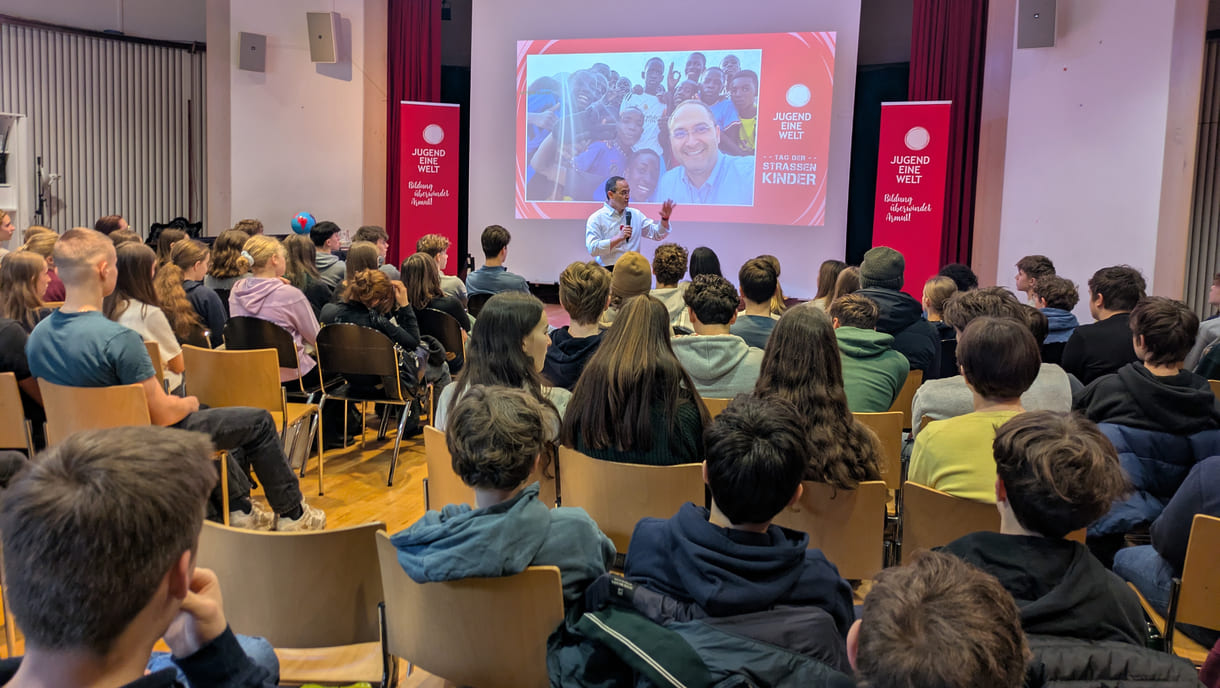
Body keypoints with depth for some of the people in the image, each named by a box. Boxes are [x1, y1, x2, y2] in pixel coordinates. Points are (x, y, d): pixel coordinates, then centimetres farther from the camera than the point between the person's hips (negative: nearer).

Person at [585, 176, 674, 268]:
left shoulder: (635, 214, 16)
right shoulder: (596, 218, 1)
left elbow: (657, 234, 20)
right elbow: (592, 249, -11)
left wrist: (665, 218, 2)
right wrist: (619, 238, -13)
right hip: (608, 271, -4)